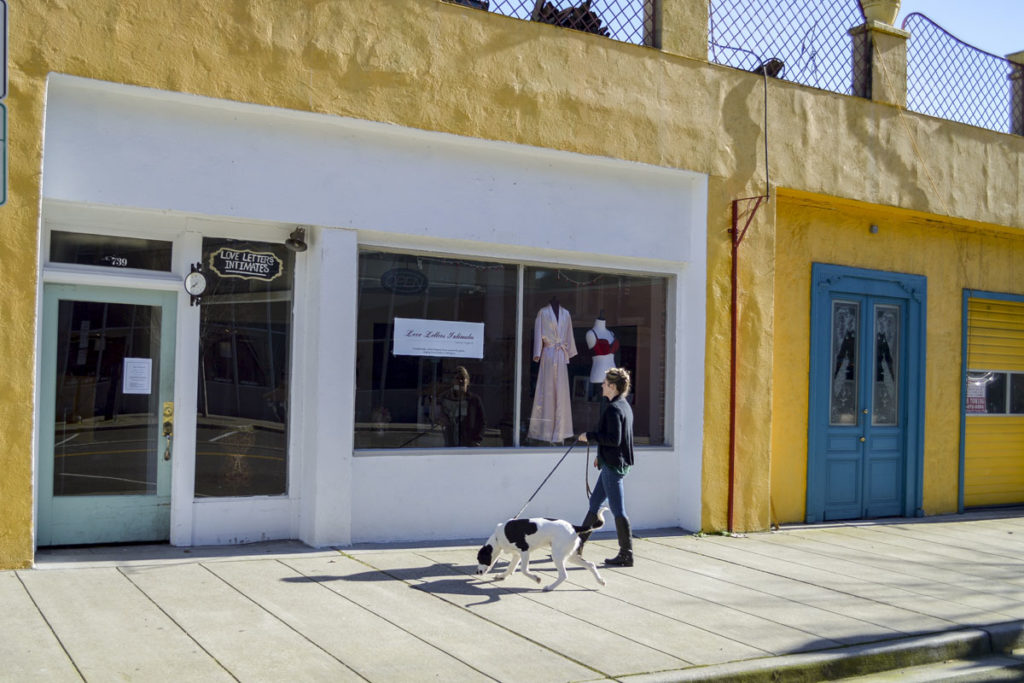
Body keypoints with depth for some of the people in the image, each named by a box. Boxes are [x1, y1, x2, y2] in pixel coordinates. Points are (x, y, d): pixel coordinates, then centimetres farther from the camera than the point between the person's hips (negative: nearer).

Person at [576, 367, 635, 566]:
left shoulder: (613, 409, -18)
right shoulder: (625, 406, 12)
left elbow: (614, 439, -25)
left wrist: (590, 436, -15)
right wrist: (601, 455, 24)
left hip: (613, 466, -10)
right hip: (615, 462, 10)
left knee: (617, 509, -4)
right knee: (595, 502, 17)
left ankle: (626, 555, 3)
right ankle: (578, 543, 27)